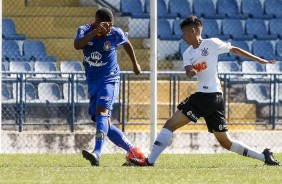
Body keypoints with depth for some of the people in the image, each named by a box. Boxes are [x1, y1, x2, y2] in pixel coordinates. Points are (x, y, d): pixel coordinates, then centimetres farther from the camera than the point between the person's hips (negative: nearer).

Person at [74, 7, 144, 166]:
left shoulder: (116, 34, -6)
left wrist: (135, 63, 29)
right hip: (92, 82, 4)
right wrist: (95, 31, -35)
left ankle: (97, 153, -44)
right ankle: (134, 152, 17)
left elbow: (127, 44, 17)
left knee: (102, 111, -27)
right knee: (105, 124, 4)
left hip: (110, 80, -4)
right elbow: (77, 45, -26)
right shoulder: (85, 30, -5)